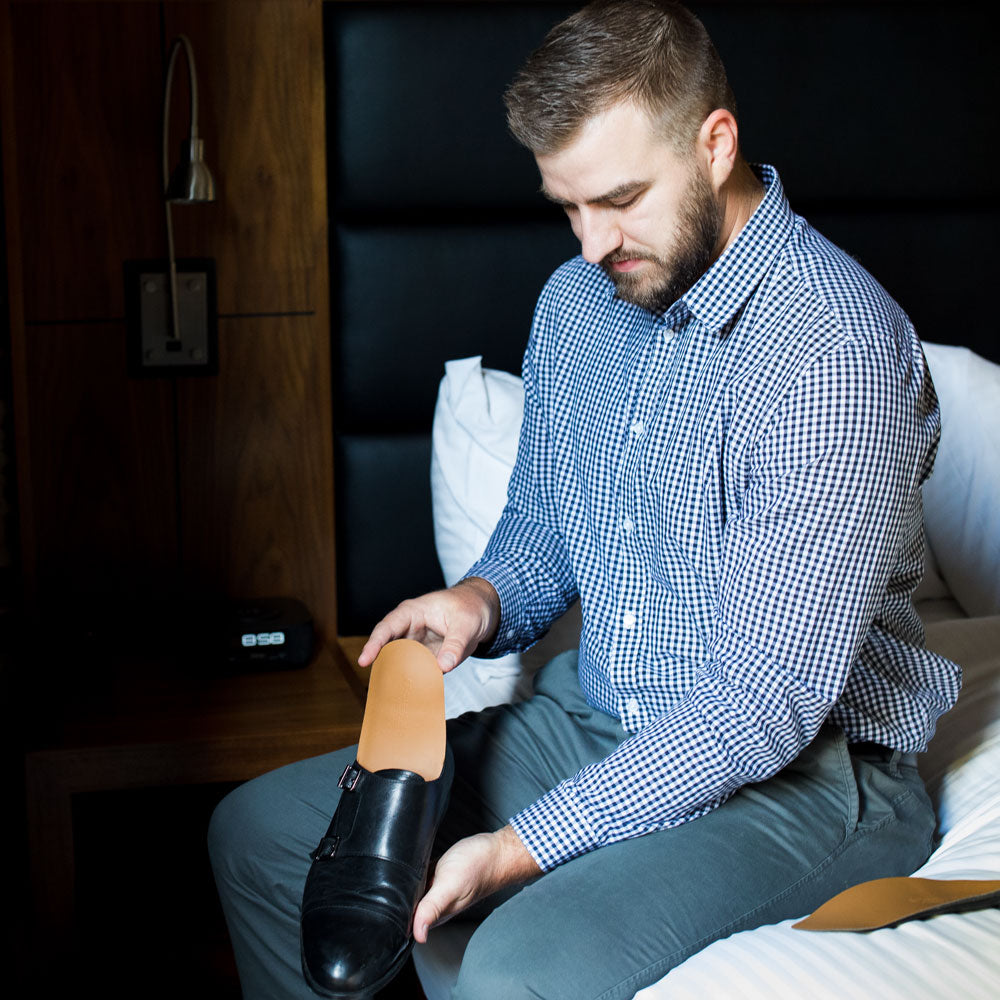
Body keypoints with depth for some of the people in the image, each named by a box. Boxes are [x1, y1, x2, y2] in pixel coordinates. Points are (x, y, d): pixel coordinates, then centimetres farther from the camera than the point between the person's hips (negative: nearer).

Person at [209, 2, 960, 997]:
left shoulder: (836, 353, -23)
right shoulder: (576, 300, 3)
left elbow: (766, 701, -26)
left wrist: (521, 848, -28)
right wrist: (482, 599, -7)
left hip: (800, 769, -7)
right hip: (593, 720, 8)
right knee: (259, 832, 0)